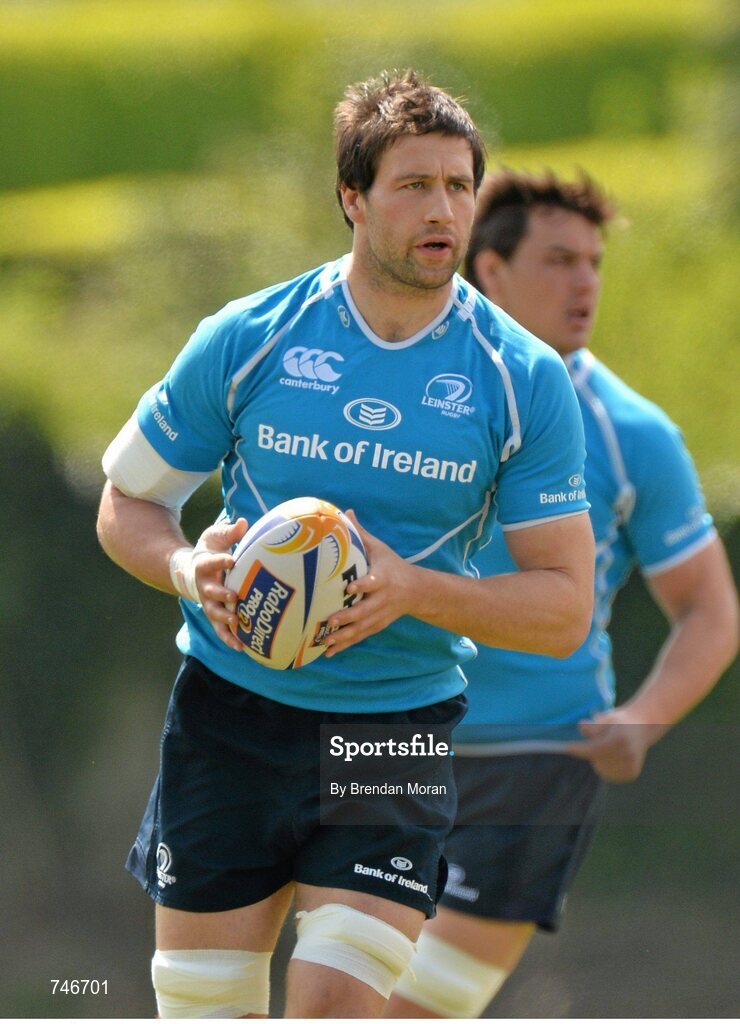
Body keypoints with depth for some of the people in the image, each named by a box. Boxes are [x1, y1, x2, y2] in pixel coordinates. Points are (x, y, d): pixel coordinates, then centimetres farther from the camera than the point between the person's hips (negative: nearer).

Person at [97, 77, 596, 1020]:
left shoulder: (524, 380, -3)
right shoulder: (245, 340, -2)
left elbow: (565, 608, -4)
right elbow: (125, 505, 9)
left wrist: (414, 590, -21)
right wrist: (189, 568, -14)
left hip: (401, 730, -1)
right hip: (230, 714, 1)